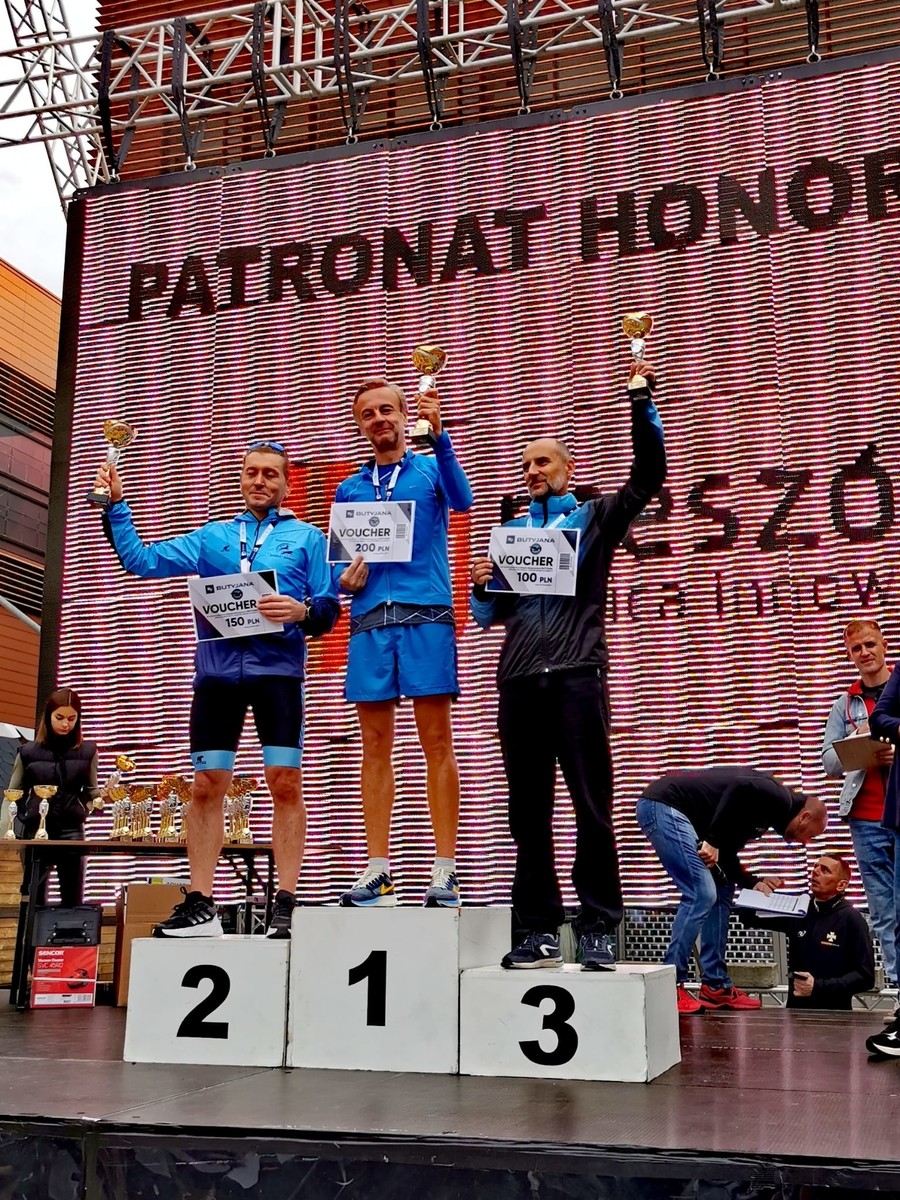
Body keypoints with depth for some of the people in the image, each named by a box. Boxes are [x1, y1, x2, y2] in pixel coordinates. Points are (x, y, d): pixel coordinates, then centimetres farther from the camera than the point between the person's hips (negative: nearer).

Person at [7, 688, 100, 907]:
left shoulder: (87, 751, 4)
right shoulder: (29, 751, 3)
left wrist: (102, 798, -9)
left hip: (71, 830, 0)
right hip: (35, 830, 0)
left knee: (73, 899, 1)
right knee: (34, 899, 2)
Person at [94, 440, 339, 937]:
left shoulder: (307, 538, 13)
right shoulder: (212, 537, 20)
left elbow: (329, 608, 7)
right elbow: (141, 560, 14)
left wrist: (302, 611, -14)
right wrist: (115, 506, 7)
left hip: (277, 668, -2)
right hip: (218, 668, 3)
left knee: (285, 784, -8)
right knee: (206, 786, 1)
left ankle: (285, 904, -3)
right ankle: (200, 905, 6)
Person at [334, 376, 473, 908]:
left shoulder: (430, 468, 11)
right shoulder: (349, 489, 20)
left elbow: (462, 500, -12)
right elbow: (339, 564, 20)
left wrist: (439, 433, -23)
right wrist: (345, 580, -3)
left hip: (426, 615, -3)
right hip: (370, 622, 4)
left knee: (437, 741, -4)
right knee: (376, 746, 3)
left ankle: (446, 868, -2)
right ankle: (378, 869, 7)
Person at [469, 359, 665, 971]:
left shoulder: (594, 518, 14)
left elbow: (649, 475, -2)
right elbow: (488, 615, 21)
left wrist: (642, 401, -10)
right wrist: (481, 585, 0)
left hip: (577, 675, -4)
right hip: (519, 681, 4)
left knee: (592, 808, -5)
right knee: (528, 812, 5)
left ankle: (598, 930, -1)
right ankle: (540, 929, 11)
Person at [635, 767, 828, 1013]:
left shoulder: (763, 816, 22)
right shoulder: (780, 798, -6)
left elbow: (725, 854, 19)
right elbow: (739, 787, -26)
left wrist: (753, 883, 9)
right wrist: (713, 841, -23)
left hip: (667, 810, 11)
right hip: (663, 805, -11)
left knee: (721, 891, 14)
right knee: (701, 893, -13)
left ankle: (715, 987, 16)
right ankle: (670, 988, -8)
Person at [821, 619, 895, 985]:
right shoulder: (845, 705, 13)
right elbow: (829, 762, 8)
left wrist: (895, 753, -14)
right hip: (867, 820, 2)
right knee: (883, 912, 4)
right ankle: (894, 979, 9)